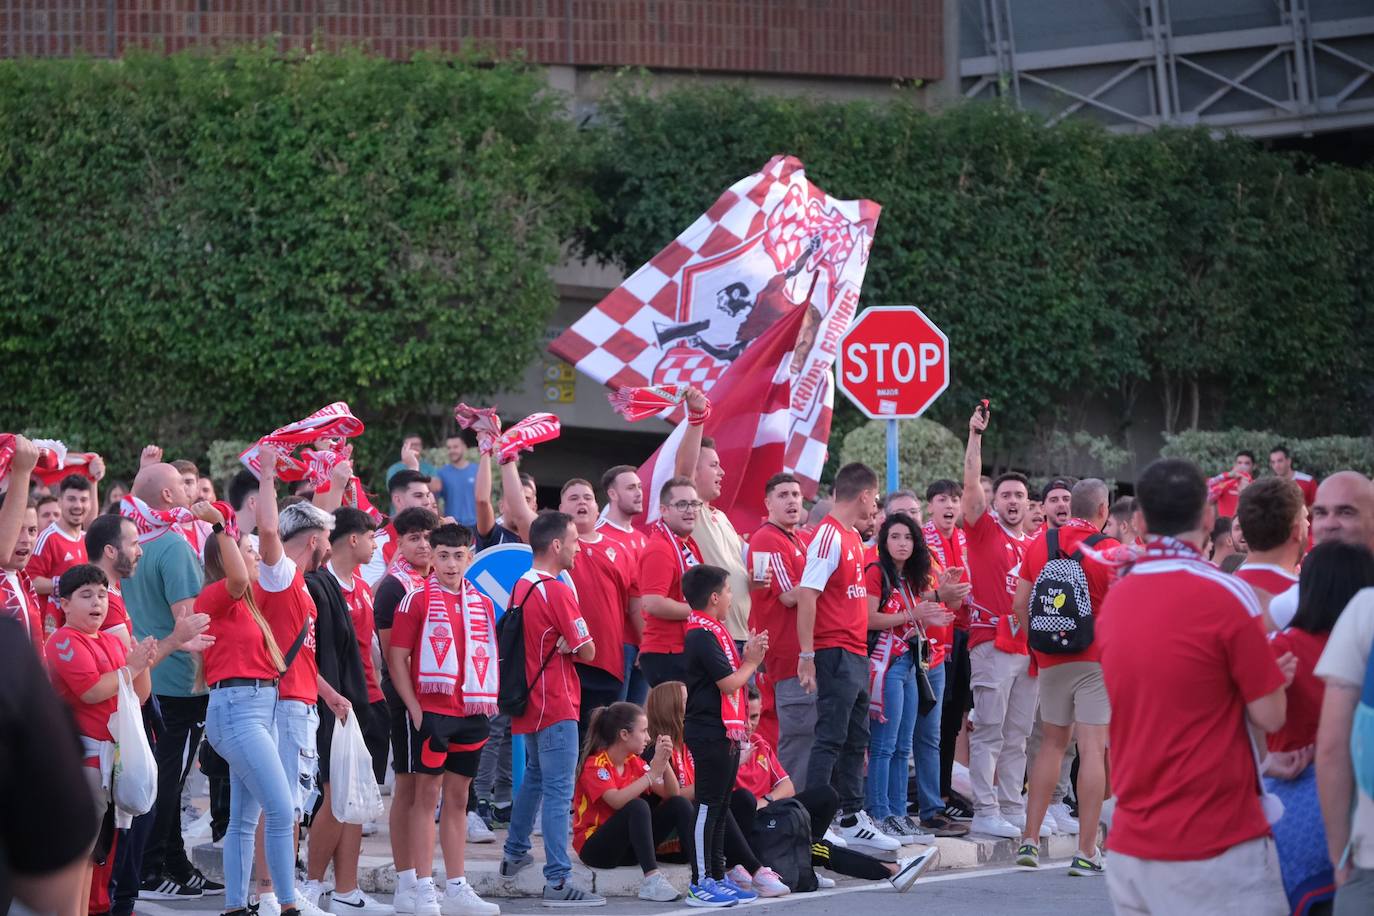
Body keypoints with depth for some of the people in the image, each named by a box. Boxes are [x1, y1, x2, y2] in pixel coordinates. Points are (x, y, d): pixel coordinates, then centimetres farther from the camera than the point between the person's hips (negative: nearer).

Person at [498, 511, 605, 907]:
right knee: (558, 792, -9)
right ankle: (558, 881, -11)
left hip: (527, 704, 9)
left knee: (535, 777, 27)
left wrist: (558, 646, 2)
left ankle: (514, 853, 37)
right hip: (556, 707, -9)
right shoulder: (557, 592, -18)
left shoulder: (520, 588, 8)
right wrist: (569, 646, 2)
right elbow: (587, 651, -16)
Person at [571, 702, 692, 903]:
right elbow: (617, 801, -33)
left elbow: (671, 794, 0)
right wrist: (653, 772, -30)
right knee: (638, 806, -33)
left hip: (630, 846, 7)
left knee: (679, 804, -9)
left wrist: (665, 763, -15)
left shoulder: (634, 763, 8)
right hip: (594, 847, -7)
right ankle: (652, 878, -42)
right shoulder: (595, 764, -14)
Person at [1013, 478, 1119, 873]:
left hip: (1051, 661, 4)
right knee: (1093, 748, -3)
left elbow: (1019, 605, 5)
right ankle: (1086, 852, -4)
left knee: (1052, 743, 16)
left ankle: (1030, 839, 14)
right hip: (1097, 661, -4)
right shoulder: (1109, 549, -9)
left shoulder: (1039, 544, 4)